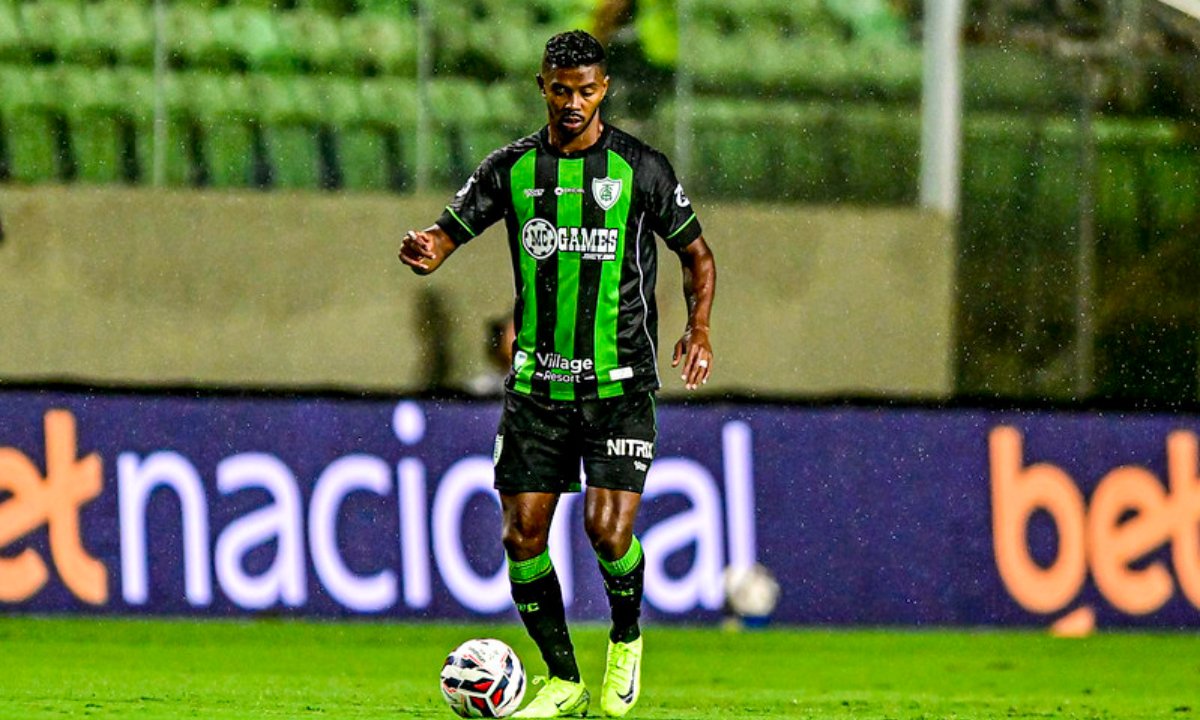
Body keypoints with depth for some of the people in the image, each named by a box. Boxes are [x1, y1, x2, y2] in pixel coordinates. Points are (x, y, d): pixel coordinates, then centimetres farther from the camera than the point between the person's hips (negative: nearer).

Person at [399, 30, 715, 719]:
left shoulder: (640, 166, 0)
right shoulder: (512, 168, 5)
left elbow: (697, 254, 9)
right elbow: (446, 235, 3)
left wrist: (699, 328, -6)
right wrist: (422, 250, -21)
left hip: (620, 382, -3)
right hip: (537, 382, 3)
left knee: (608, 528, -16)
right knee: (523, 534, -4)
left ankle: (626, 640, 15)